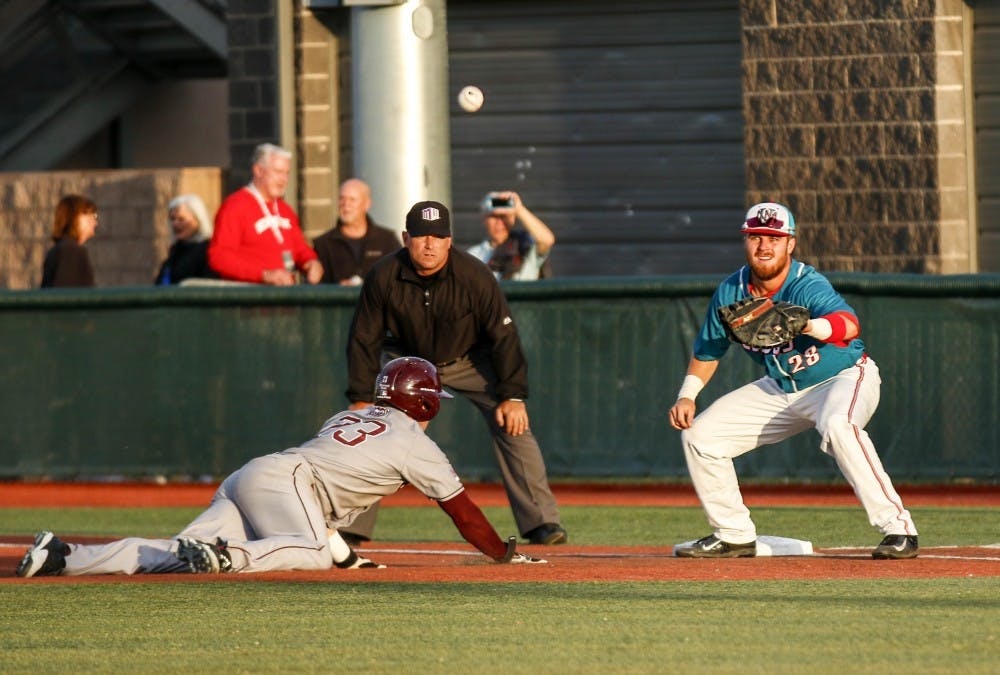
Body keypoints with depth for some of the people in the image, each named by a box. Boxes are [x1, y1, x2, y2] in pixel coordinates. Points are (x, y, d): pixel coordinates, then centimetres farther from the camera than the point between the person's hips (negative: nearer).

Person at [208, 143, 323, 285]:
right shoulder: (235, 206, -3)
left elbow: (300, 248, 30)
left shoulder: (285, 209, 21)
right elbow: (218, 257, -12)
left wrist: (311, 262, 5)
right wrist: (265, 275, -19)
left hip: (286, 290, 7)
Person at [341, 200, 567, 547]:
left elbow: (504, 335, -19)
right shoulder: (383, 277, -23)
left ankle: (542, 523, -15)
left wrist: (513, 396, -22)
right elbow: (364, 339, -11)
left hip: (471, 360, -1)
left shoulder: (475, 276, -28)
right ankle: (351, 526, 1)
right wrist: (360, 398, -12)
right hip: (408, 361, 1)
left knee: (512, 423, -17)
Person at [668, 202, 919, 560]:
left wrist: (806, 326, -70)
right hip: (781, 389, 7)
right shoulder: (730, 293, -10)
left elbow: (850, 324, -50)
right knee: (699, 434, -1)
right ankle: (734, 535, 13)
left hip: (843, 378, -7)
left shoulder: (807, 286, -28)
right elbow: (707, 351, 7)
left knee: (837, 425, -40)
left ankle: (897, 527, -34)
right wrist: (686, 396, -7)